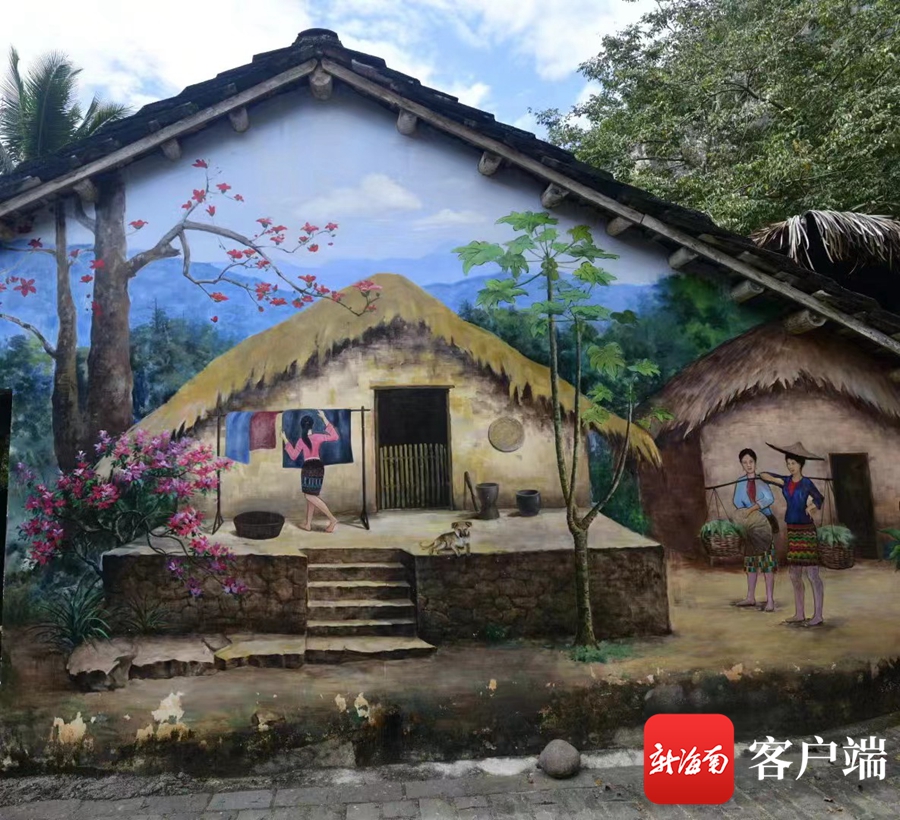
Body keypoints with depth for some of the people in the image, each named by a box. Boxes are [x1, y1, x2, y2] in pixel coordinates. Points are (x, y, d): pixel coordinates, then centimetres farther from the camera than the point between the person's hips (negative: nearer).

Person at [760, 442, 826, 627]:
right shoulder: (785, 481, 7)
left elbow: (819, 500, -2)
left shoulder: (807, 484, -8)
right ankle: (799, 614, 16)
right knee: (795, 576, 9)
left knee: (812, 574, -5)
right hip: (791, 531, 6)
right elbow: (763, 475, 14)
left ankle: (818, 616, -1)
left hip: (806, 531, -6)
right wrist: (776, 480, -2)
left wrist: (811, 508, -20)